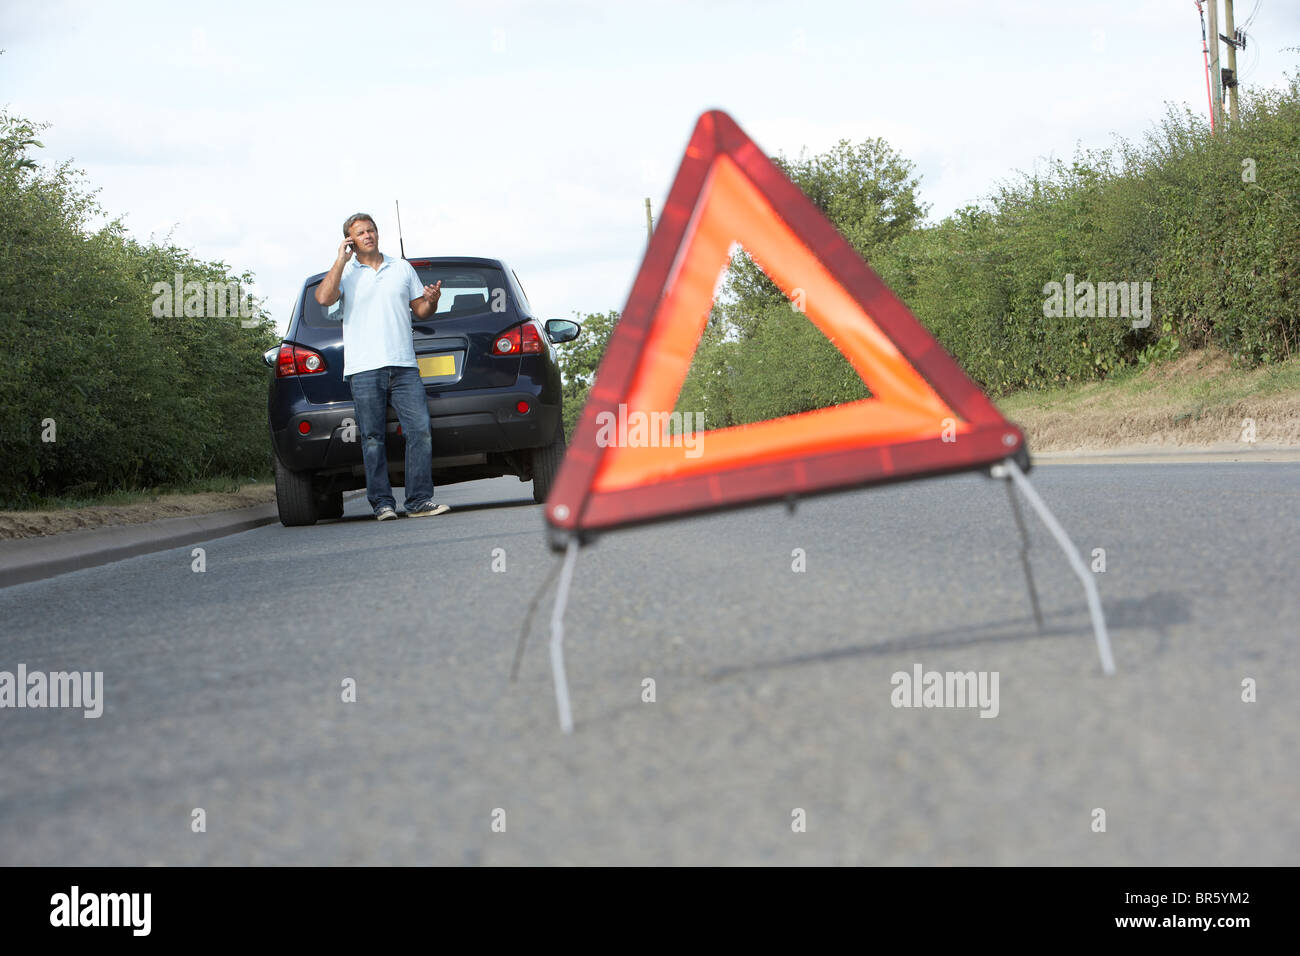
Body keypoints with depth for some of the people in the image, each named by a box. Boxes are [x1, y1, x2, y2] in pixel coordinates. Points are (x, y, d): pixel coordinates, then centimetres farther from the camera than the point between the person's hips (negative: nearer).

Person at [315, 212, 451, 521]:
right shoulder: (346, 273, 8)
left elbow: (420, 310, 20)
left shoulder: (402, 268, 16)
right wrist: (341, 260, -7)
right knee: (372, 438, -2)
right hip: (364, 368, -2)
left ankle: (419, 500, -4)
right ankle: (382, 503, 2)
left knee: (420, 431, -7)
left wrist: (431, 301, -3)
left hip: (404, 366, 2)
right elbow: (324, 297, -12)